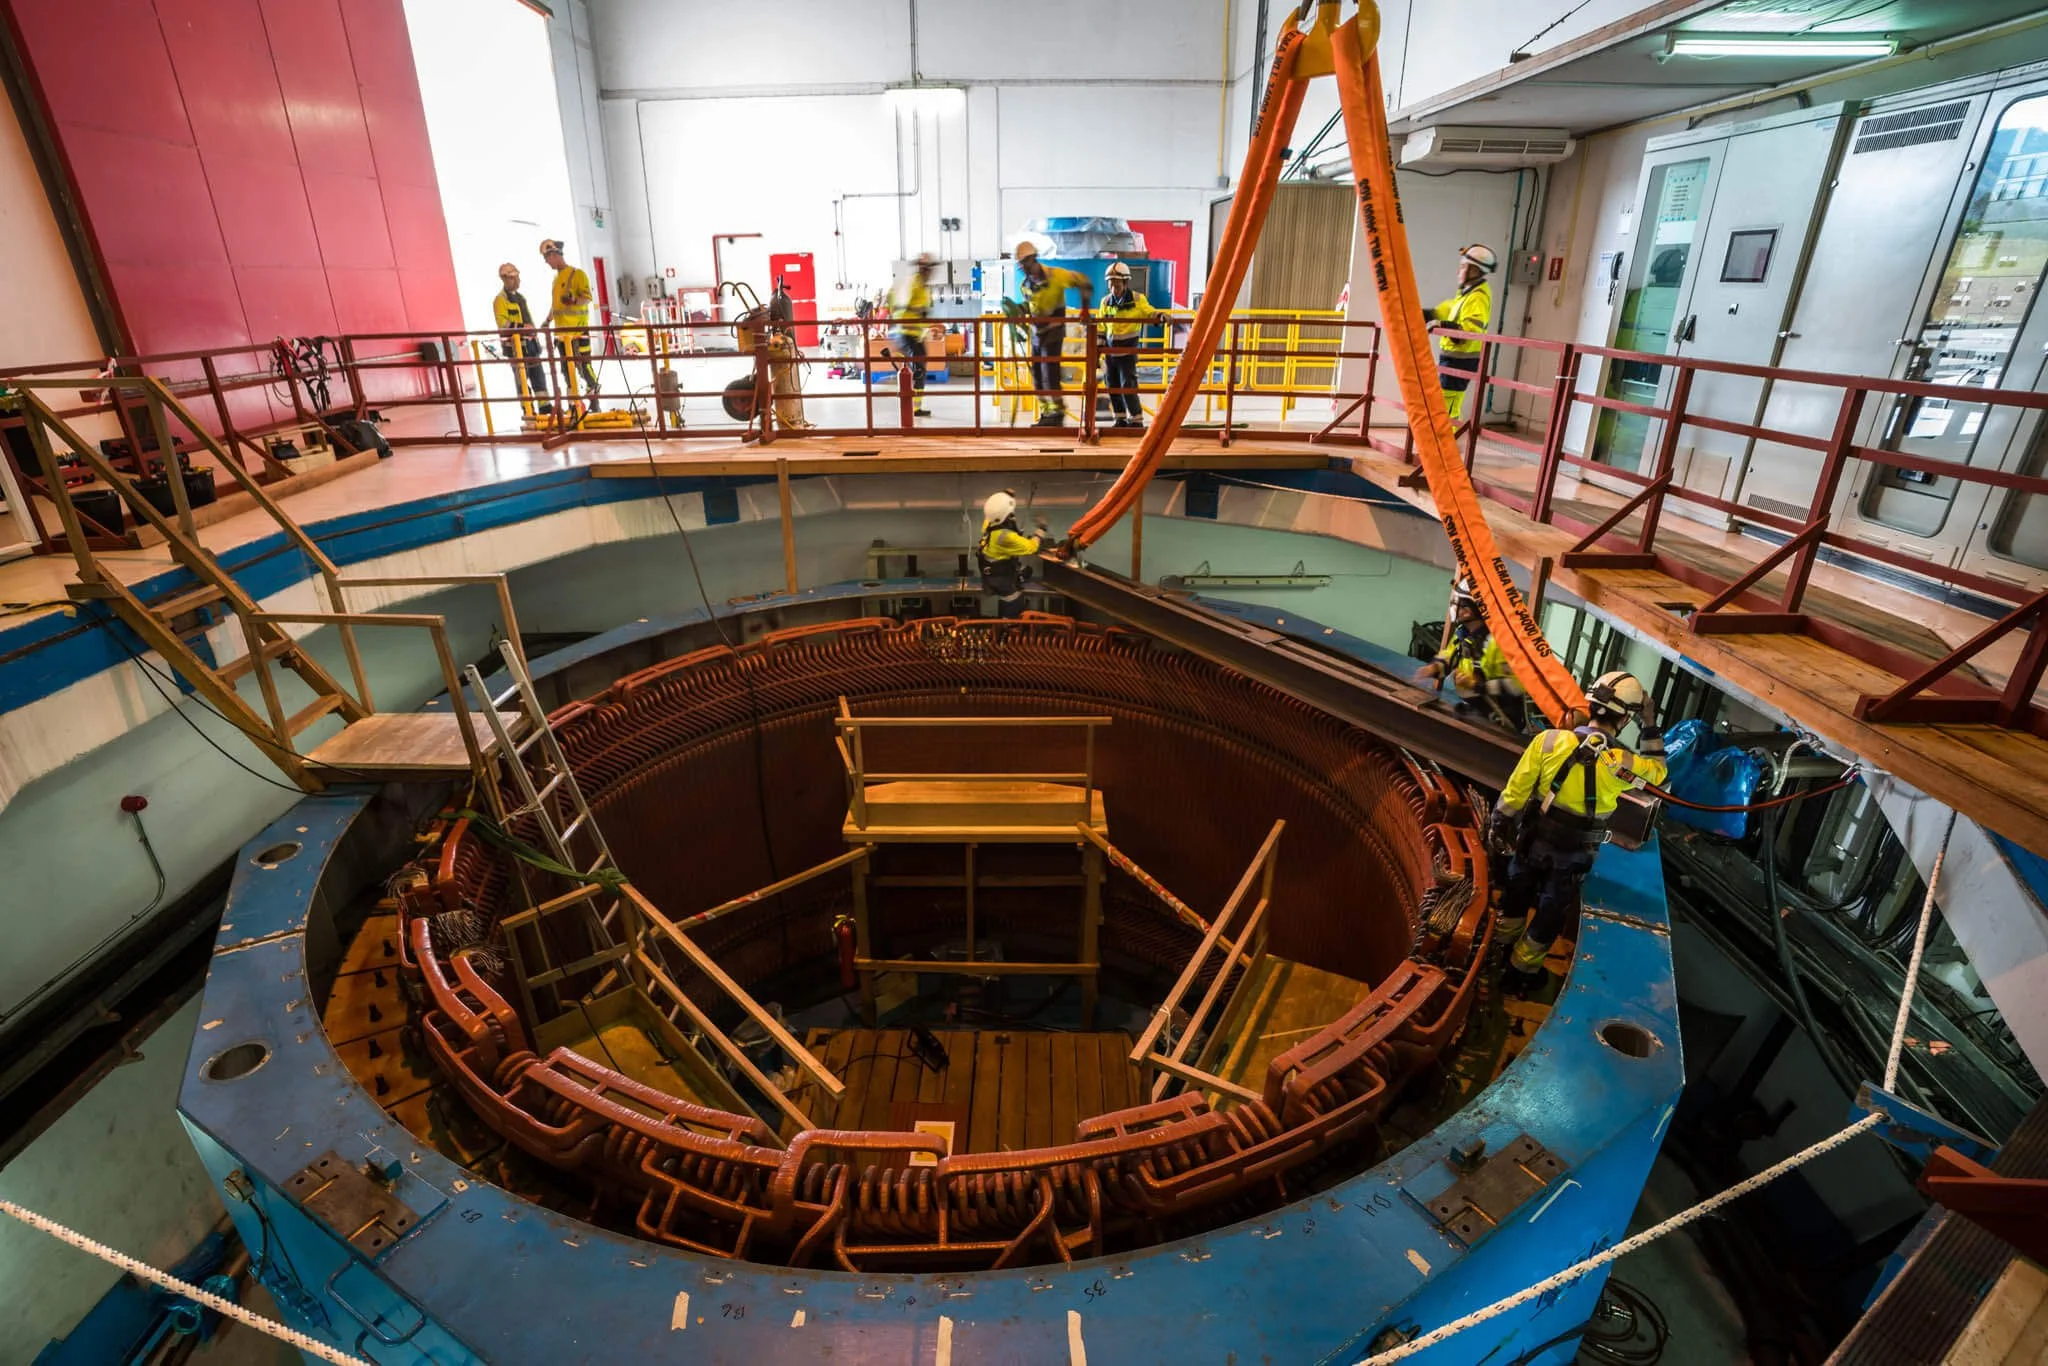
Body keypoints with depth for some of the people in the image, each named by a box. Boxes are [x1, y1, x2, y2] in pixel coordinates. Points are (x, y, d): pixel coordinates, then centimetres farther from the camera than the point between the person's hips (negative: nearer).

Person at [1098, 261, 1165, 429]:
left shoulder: (1137, 299, -6)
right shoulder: (1106, 302, 6)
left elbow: (1150, 312, -3)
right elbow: (1101, 328, 14)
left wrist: (1160, 314, -26)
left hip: (1127, 351, -5)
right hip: (1110, 351, 5)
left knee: (1128, 386, -9)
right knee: (1112, 387, 7)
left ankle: (1136, 420, 1)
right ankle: (1120, 418, 20)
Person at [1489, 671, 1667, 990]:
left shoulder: (1549, 740, -20)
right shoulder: (1623, 763, -21)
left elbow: (1515, 791, -12)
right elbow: (1656, 769, 5)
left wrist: (1499, 825, 3)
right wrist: (1649, 726, 5)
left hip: (1532, 841, 2)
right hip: (1572, 855, -2)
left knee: (1517, 897, 26)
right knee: (1549, 915, 19)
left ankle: (1504, 948, 49)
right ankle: (1522, 972, 36)